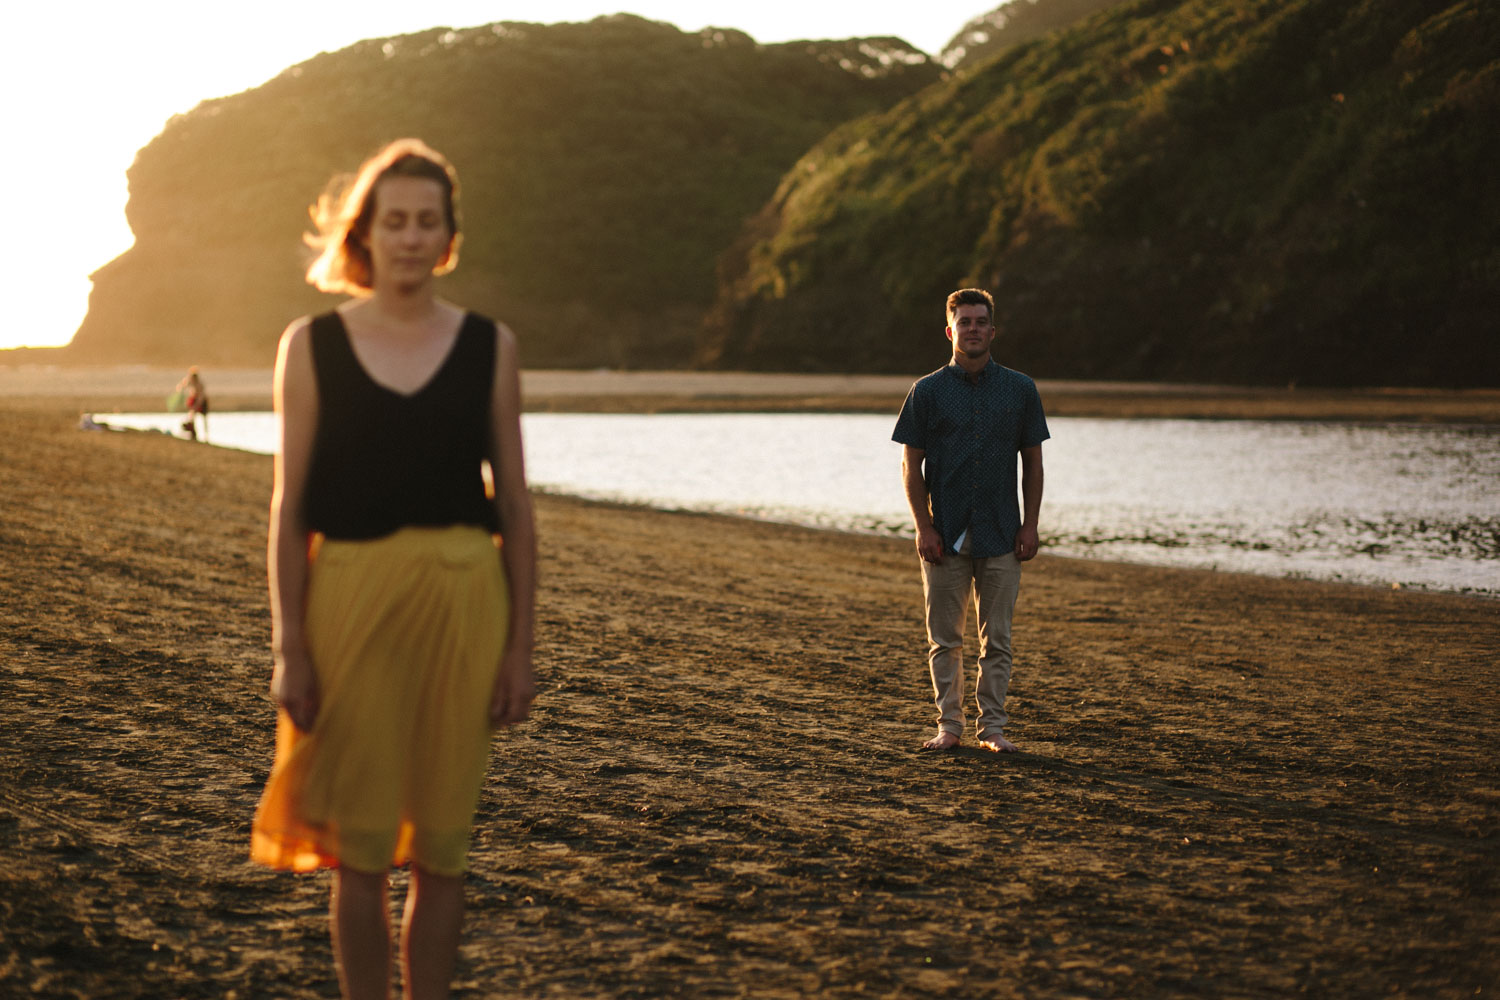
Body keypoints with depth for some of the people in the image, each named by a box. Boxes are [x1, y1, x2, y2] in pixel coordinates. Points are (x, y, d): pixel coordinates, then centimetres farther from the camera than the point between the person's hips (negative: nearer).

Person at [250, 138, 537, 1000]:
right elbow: (291, 507, 2)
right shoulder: (314, 346, 2)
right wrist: (290, 648, -4)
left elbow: (514, 505, 7)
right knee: (361, 842, 2)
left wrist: (521, 645, 3)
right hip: (351, 596, -1)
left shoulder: (489, 347, 6)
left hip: (463, 599, 1)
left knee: (443, 839, 7)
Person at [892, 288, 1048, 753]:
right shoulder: (928, 391, 2)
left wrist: (1030, 525, 0)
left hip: (1001, 538, 1)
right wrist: (924, 527, -7)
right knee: (944, 639, 5)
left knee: (997, 639, 4)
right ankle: (949, 726, 13)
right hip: (945, 536, 0)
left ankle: (992, 727, 12)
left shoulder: (1020, 389, 6)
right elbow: (911, 464, 2)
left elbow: (1033, 462, 8)